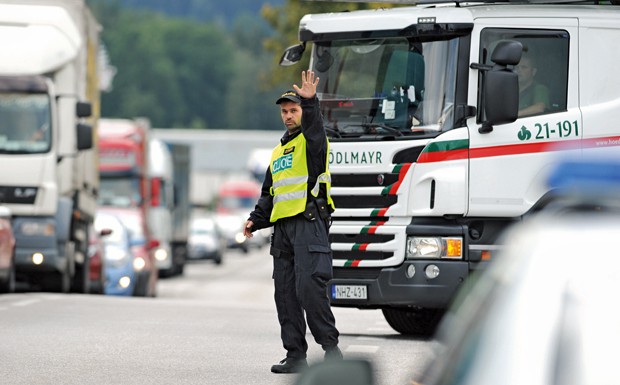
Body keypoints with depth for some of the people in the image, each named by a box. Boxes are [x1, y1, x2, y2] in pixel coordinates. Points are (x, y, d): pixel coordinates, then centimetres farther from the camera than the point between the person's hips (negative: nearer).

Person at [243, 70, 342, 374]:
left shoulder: (311, 141, 3)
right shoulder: (278, 152, 26)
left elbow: (315, 131, -23)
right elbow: (268, 194, 28)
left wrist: (309, 103, -39)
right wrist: (255, 220, 13)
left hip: (309, 223, -8)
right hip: (282, 227, 8)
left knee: (309, 287, -17)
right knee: (285, 293, 4)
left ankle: (331, 347, -10)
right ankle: (295, 355, 7)